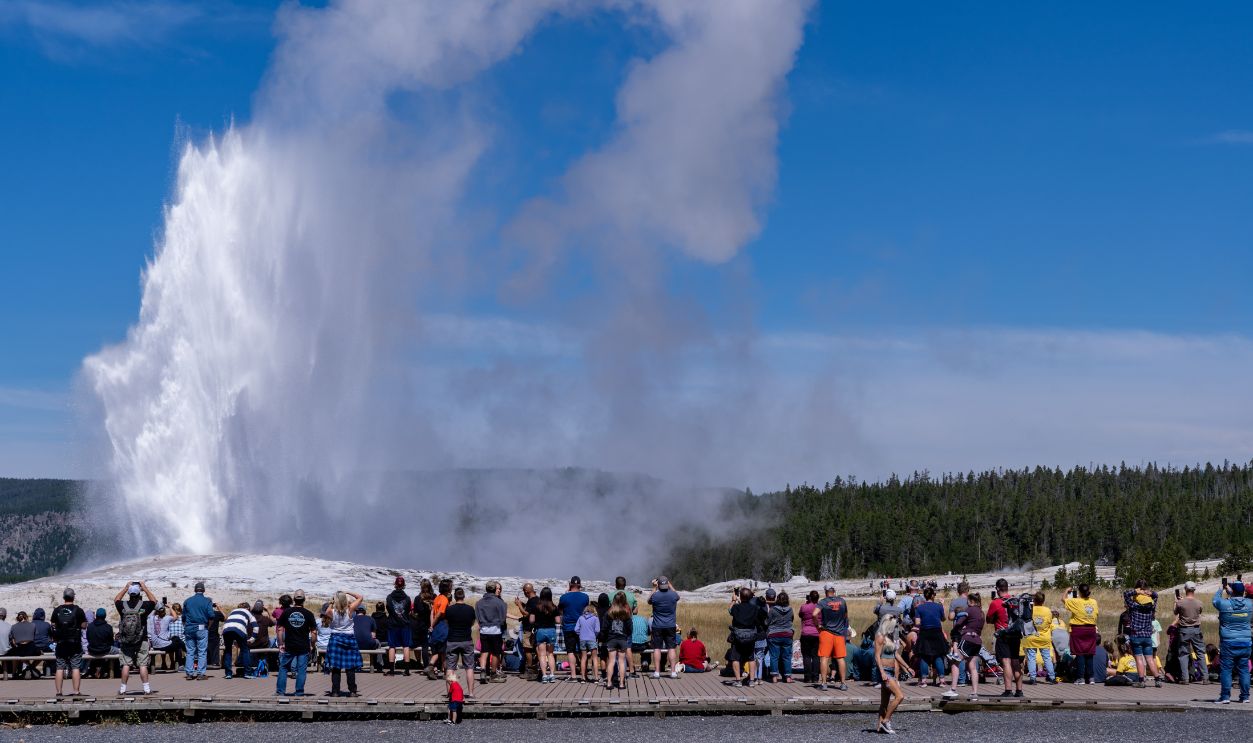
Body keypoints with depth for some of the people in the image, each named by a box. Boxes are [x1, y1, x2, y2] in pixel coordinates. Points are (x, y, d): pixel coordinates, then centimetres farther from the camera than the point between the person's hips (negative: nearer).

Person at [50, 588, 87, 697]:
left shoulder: (57, 610, 2)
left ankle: (59, 691, 6)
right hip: (75, 643, -2)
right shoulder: (78, 610, -5)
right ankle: (76, 691, -5)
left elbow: (53, 626, 6)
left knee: (60, 668, 6)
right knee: (76, 667, -1)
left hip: (61, 643, 2)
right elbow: (84, 626, -4)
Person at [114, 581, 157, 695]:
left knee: (126, 665, 7)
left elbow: (116, 600, 17)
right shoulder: (144, 605, -10)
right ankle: (146, 688, 0)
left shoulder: (123, 605, -6)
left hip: (125, 642, 1)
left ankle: (123, 688, 9)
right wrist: (145, 588, 12)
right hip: (141, 641, -1)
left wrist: (125, 588, 18)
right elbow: (154, 601, 11)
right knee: (143, 665, 1)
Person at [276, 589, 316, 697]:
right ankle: (299, 692, 4)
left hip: (288, 647, 1)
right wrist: (312, 645, 8)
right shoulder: (308, 614, -4)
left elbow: (279, 629, 0)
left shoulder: (286, 612, -1)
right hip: (304, 647, -1)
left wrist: (281, 644, 7)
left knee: (283, 668, 10)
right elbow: (314, 632, -3)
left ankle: (280, 691, 8)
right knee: (301, 670, 5)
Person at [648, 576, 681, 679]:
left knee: (657, 648, 3)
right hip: (671, 626, 1)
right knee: (671, 648, 3)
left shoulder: (655, 595, -12)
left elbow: (649, 601, 12)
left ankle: (657, 672, 1)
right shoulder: (673, 595, -7)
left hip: (657, 627, -1)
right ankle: (673, 671, 0)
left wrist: (654, 588, 12)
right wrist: (670, 585, 24)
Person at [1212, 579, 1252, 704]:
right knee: (1244, 669, 10)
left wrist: (1221, 589, 25)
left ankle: (1225, 696, -2)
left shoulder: (1225, 604, -13)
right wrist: (1229, 590, 30)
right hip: (1245, 642, 4)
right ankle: (1245, 696, 12)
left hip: (1228, 643, -4)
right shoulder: (1249, 604, -2)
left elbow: (1215, 600, 9)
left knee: (1225, 669, 0)